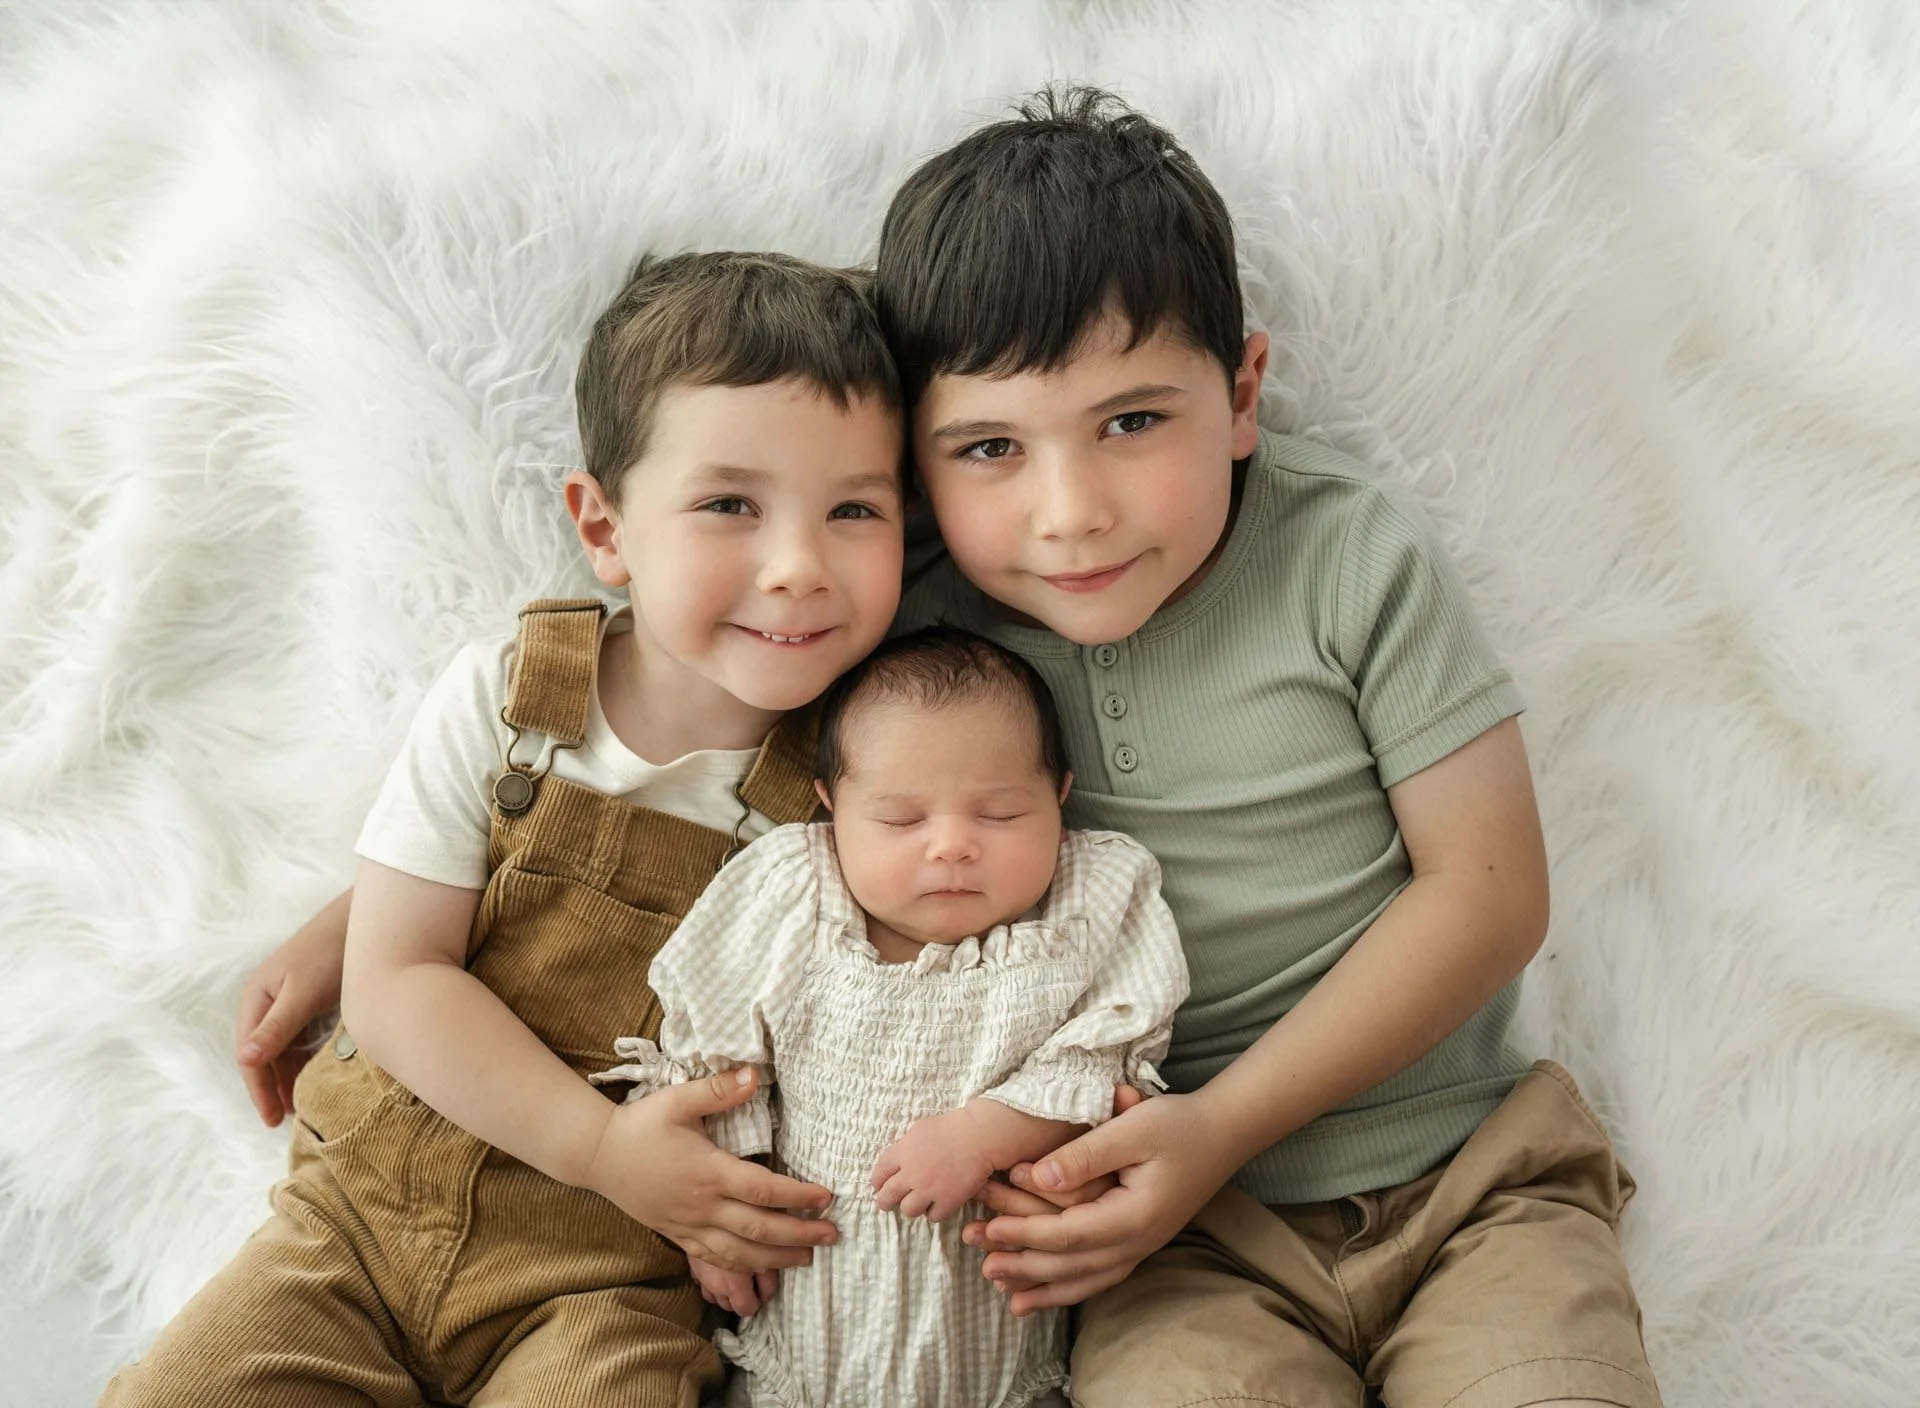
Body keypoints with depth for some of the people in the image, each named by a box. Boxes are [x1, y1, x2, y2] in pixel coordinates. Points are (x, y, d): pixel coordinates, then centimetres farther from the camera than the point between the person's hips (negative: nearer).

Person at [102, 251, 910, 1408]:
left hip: (609, 1280, -2)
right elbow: (396, 979, -8)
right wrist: (607, 1148, -18)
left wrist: (748, 1214, -19)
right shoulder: (500, 702, -7)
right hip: (377, 1208, 2)